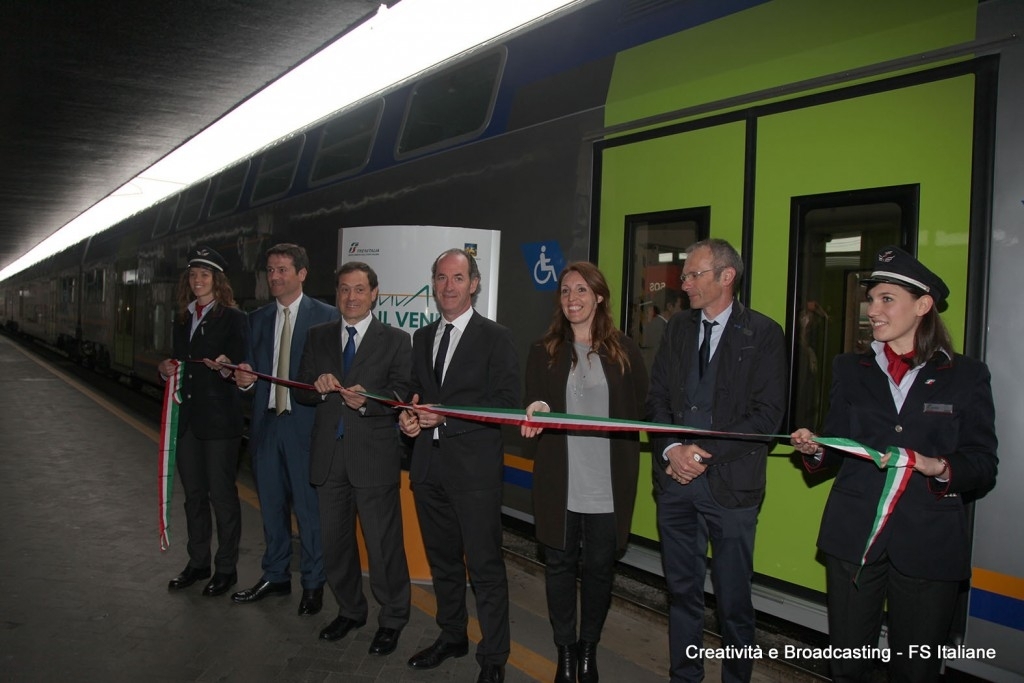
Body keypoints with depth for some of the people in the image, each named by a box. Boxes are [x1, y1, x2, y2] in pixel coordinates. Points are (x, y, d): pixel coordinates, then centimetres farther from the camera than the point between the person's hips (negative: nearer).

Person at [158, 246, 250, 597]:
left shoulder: (233, 318, -8)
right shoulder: (182, 319, 12)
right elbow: (180, 363, 18)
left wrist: (225, 368, -33)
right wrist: (167, 369, -3)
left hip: (219, 420, -7)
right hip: (186, 418, 7)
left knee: (222, 495, 3)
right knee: (193, 495, 16)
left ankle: (226, 568, 17)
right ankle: (198, 562, 31)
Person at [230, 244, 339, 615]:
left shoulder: (326, 316, -4)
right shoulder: (257, 319, 12)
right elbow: (253, 371, 13)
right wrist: (245, 379, -8)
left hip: (306, 422, -5)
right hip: (266, 421, 6)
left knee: (309, 506, 2)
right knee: (271, 504, 16)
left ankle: (313, 584, 18)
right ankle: (275, 576, 33)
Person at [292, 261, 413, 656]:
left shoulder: (395, 340, -1)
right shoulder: (318, 338, 10)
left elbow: (402, 396, -8)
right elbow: (301, 393, 9)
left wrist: (366, 400, -25)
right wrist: (319, 387, -13)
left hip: (374, 456, -4)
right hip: (329, 455, 4)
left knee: (383, 543, 1)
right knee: (335, 540, 16)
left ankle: (392, 620, 20)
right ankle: (350, 610, 36)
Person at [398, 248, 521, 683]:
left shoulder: (495, 337, -6)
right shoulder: (422, 337, 13)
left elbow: (506, 402, -12)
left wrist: (445, 416, -19)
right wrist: (408, 416, -4)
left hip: (474, 466, -6)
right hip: (428, 464, 6)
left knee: (485, 565, 0)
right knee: (442, 560, 19)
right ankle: (452, 637, 37)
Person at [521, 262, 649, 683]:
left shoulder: (623, 349, 3)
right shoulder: (544, 351, 5)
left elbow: (642, 407, 4)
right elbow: (535, 405, -1)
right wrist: (537, 410, -23)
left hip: (608, 483, 0)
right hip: (559, 482, 1)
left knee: (599, 567, 10)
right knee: (560, 565, 8)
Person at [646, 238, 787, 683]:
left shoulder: (763, 334, -5)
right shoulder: (677, 329, 11)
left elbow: (768, 413, -10)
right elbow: (656, 398, 9)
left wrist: (705, 454, -15)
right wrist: (670, 449, -8)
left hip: (730, 481, -4)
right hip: (675, 478, 5)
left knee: (733, 600, 6)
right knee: (682, 591, 15)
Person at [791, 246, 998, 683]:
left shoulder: (966, 376, 2)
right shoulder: (850, 370, 10)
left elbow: (984, 467, -1)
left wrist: (939, 467, -20)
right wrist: (815, 449, -10)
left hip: (929, 547, -2)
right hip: (853, 537, 2)